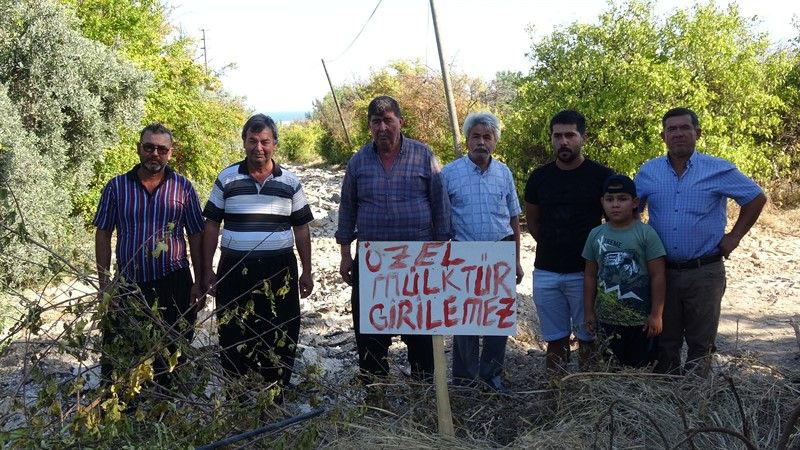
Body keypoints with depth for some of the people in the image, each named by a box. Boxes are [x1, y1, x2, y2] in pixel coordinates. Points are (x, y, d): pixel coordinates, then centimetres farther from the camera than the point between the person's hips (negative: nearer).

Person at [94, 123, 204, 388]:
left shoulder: (183, 188, 1)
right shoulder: (117, 187, 2)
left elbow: (195, 236, 4)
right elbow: (103, 235, 4)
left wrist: (199, 283, 0)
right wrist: (104, 284, -2)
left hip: (174, 286, 0)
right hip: (128, 286, 0)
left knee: (173, 356, 10)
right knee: (116, 358, 6)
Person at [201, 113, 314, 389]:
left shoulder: (290, 182, 5)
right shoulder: (227, 179, 3)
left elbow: (301, 229, 9)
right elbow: (211, 225, 5)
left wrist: (307, 272, 7)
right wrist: (207, 270, 1)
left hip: (279, 271, 1)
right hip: (235, 270, 0)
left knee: (281, 339, 5)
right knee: (234, 338, 5)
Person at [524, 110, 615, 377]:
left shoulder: (601, 176, -5)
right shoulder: (540, 177, 5)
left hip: (586, 272, -3)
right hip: (546, 272, 3)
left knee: (589, 340, 5)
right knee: (555, 341, 10)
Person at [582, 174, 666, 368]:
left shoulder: (646, 233, -7)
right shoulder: (596, 234, 4)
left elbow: (658, 276, -7)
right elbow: (590, 275, 9)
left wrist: (656, 315, -8)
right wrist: (588, 311, 8)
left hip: (641, 321, -3)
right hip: (606, 320, 3)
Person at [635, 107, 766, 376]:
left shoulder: (719, 170, -5)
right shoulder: (647, 172, 3)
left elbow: (756, 198, 5)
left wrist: (734, 237, 0)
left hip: (704, 272, -2)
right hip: (662, 271, 2)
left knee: (701, 343, 9)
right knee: (665, 340, 13)